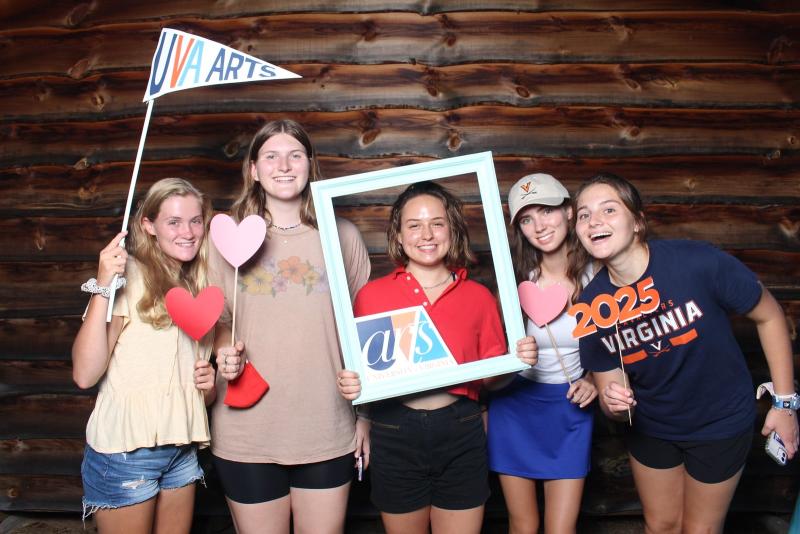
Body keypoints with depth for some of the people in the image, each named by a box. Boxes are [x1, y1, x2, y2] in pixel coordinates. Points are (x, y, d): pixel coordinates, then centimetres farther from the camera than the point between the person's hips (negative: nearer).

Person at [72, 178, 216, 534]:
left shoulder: (200, 288, 10)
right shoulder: (130, 275, -13)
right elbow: (84, 375, -21)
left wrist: (209, 383, -1)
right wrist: (102, 287, -26)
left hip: (182, 448, 7)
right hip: (126, 450, -6)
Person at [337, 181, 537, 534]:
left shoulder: (478, 297, 1)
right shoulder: (371, 295, -3)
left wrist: (518, 360, -11)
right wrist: (350, 387, -17)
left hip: (461, 436, 1)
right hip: (394, 436, 0)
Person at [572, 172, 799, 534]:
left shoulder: (700, 263, -29)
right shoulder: (592, 306, -18)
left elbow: (769, 316, -12)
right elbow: (611, 390, -9)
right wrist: (613, 402, -33)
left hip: (720, 422, -2)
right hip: (650, 427, 3)